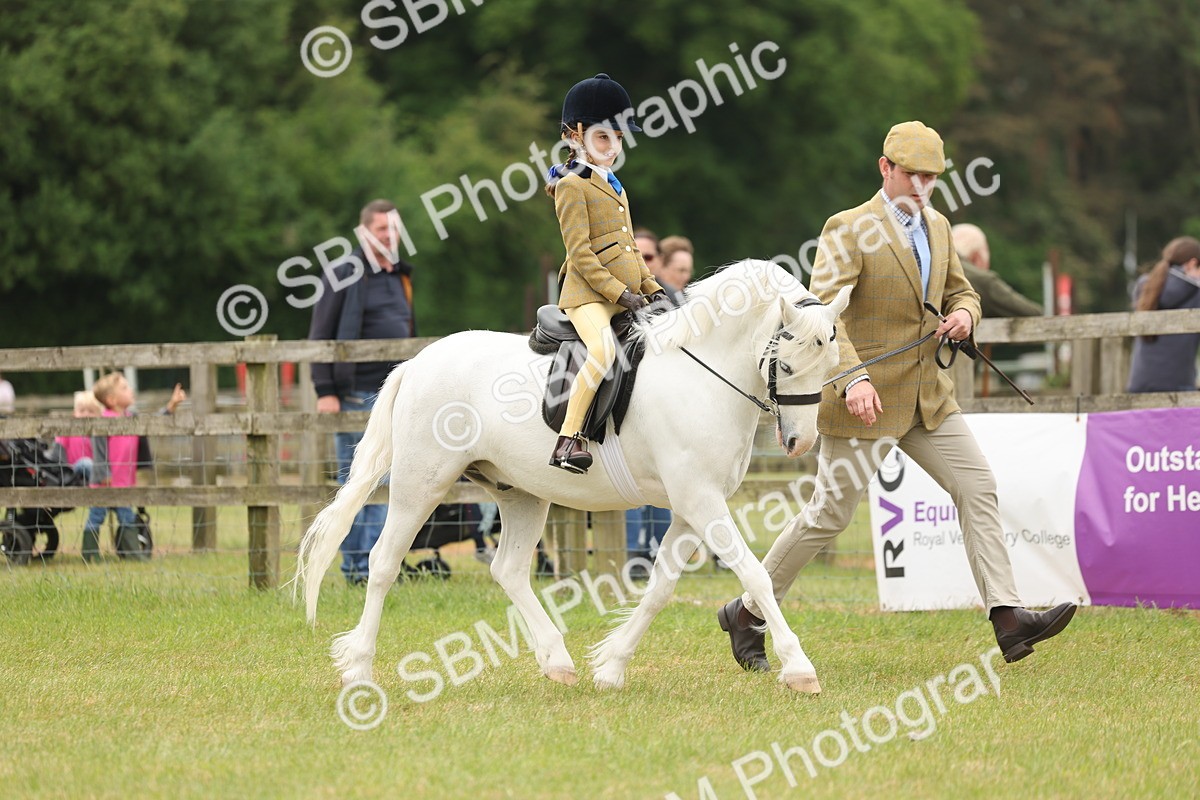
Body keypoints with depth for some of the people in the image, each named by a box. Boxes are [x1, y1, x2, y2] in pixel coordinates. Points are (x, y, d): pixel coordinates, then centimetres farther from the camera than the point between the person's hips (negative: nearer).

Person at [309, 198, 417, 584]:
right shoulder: (344, 275, -5)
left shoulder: (401, 277, 17)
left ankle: (373, 565, 8)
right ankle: (352, 567, 2)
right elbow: (320, 337, -8)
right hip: (355, 394, -6)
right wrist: (325, 391, -14)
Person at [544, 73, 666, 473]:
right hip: (589, 295, -9)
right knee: (604, 349, -33)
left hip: (626, 295, 9)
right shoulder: (573, 186, -4)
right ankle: (568, 437, -34)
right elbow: (579, 253, -12)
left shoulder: (615, 188, 24)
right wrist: (619, 293, -16)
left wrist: (652, 289, 11)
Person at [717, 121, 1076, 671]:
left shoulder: (937, 227, 11)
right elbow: (823, 312, -21)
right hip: (867, 399, -7)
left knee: (977, 488, -5)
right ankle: (747, 614, 14)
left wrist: (963, 314, -2)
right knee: (830, 514, -1)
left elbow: (960, 292, 23)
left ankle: (1007, 619, -9)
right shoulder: (849, 230, -12)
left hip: (928, 398, 7)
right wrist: (852, 378, -34)